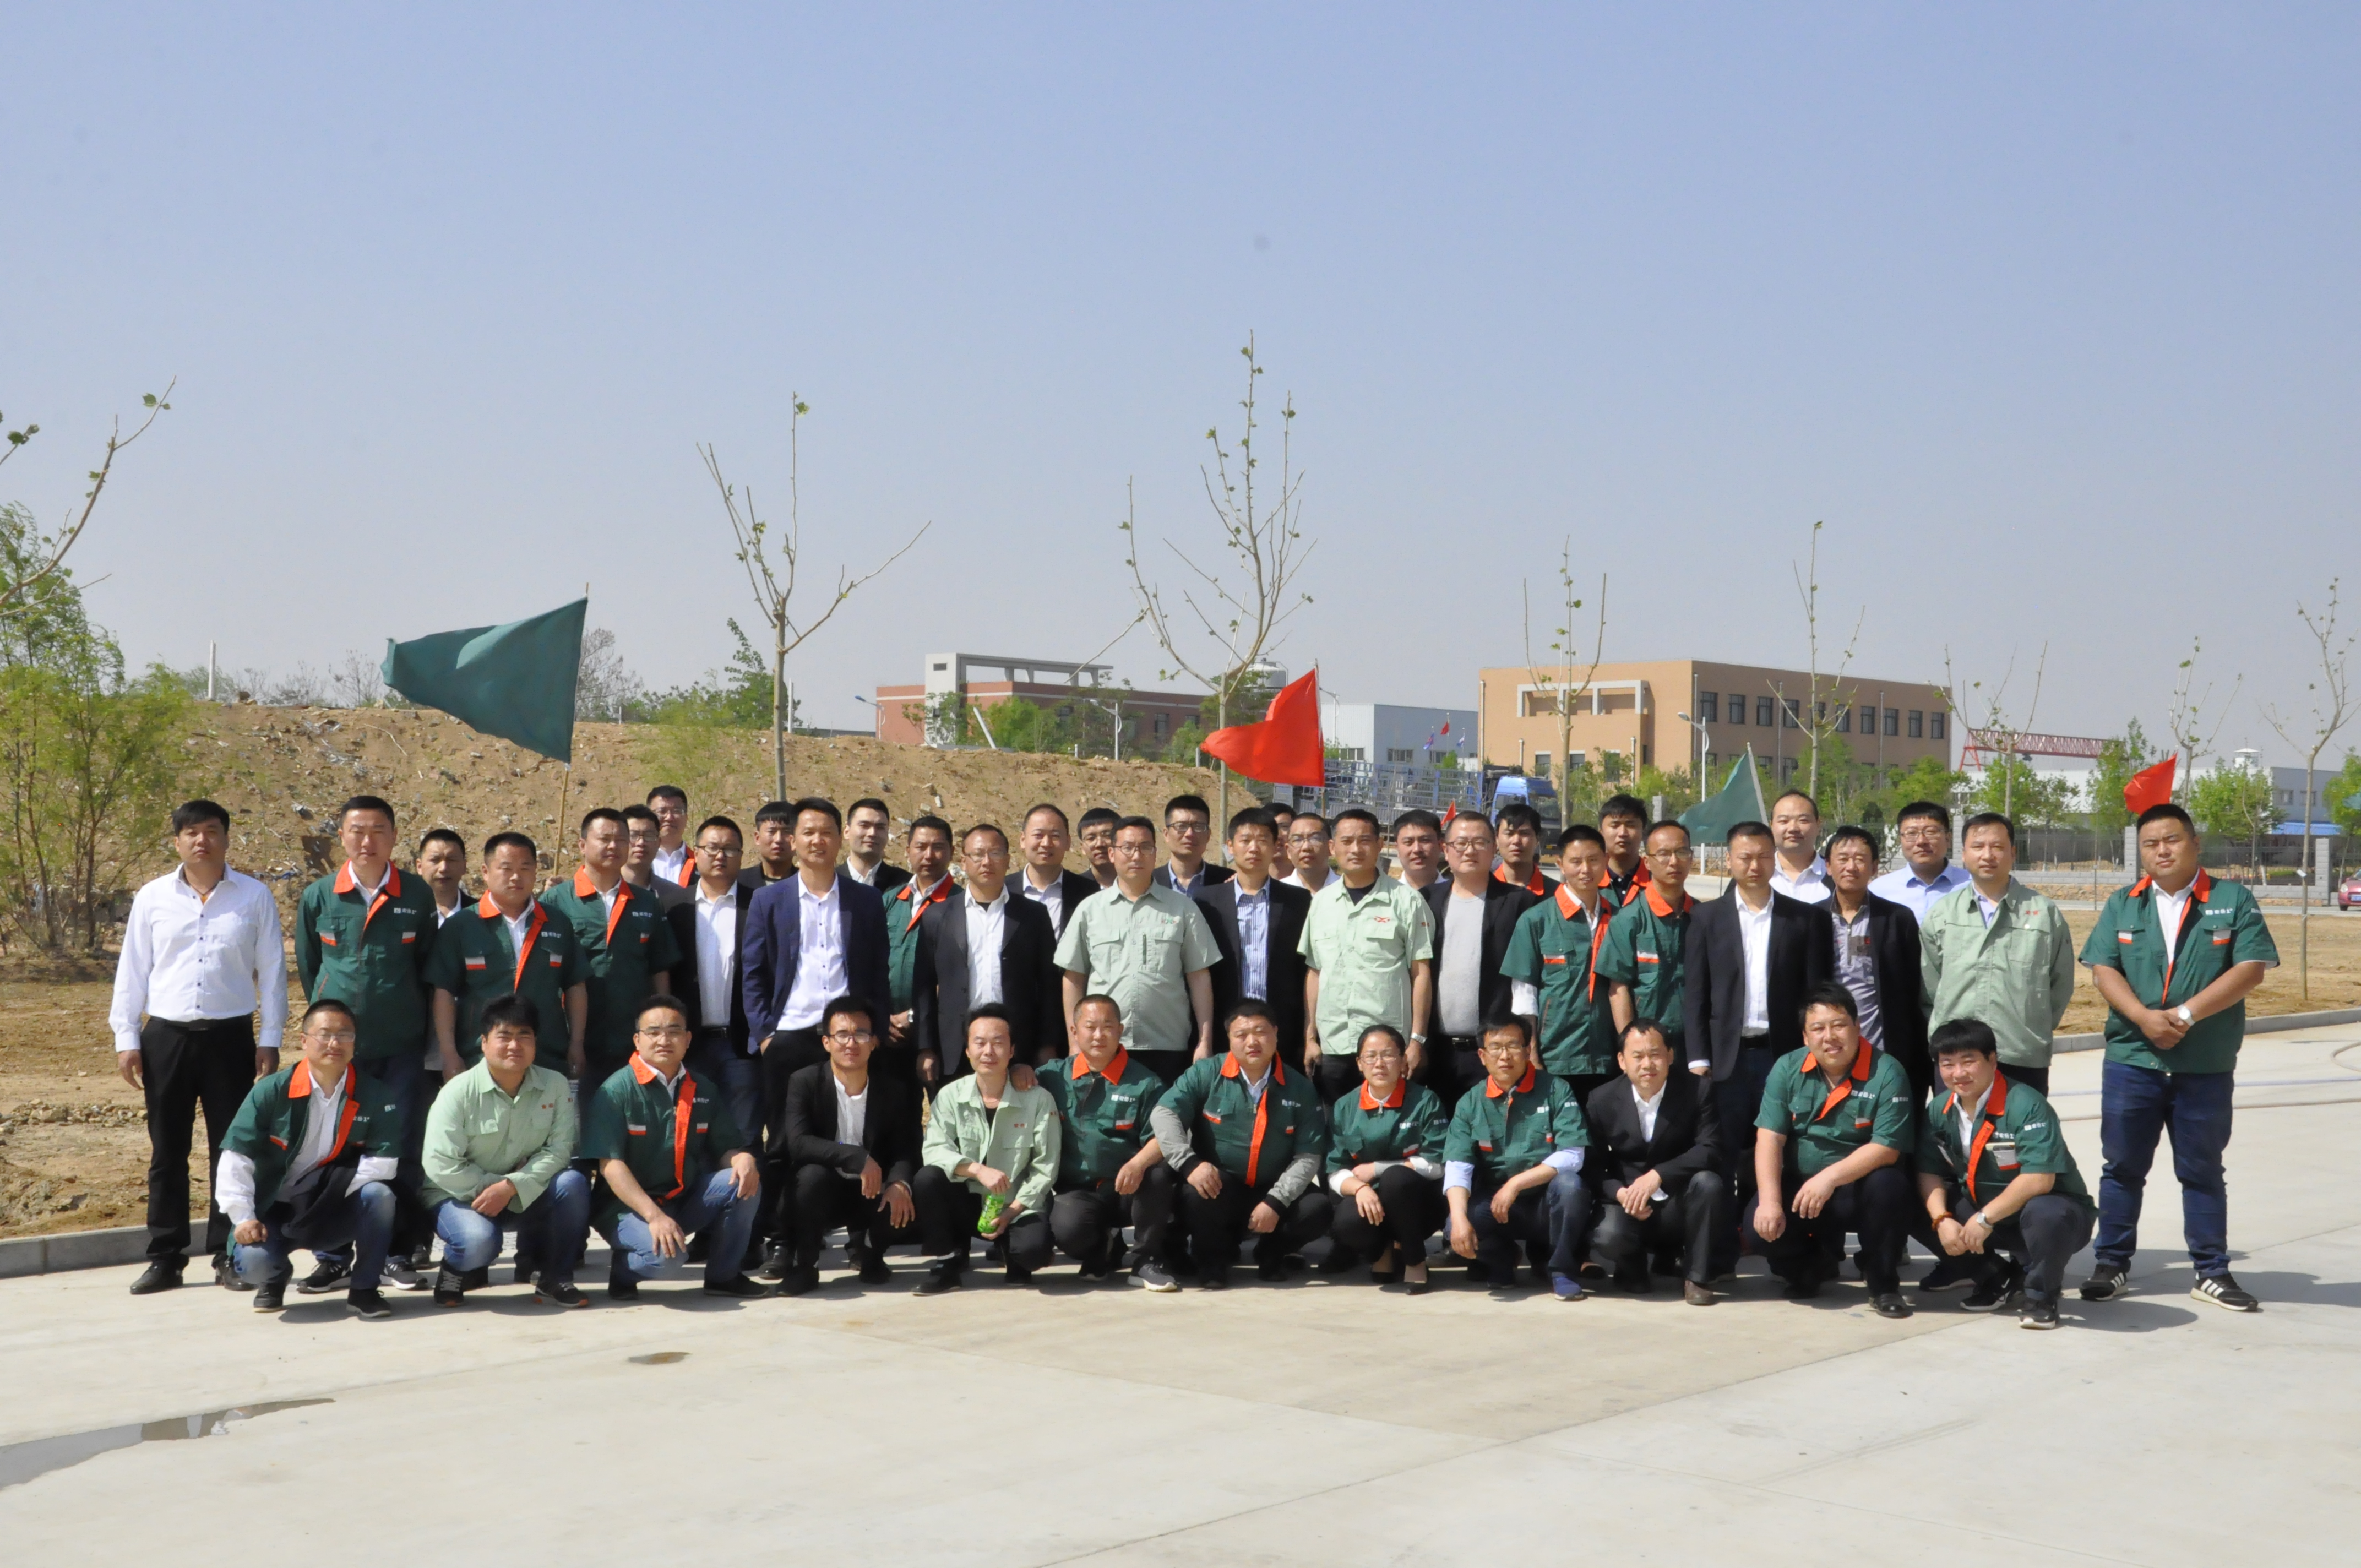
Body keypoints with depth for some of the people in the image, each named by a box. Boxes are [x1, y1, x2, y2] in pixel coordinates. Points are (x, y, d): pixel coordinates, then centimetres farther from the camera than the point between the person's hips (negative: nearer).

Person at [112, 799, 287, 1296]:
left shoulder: (254, 897, 2)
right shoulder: (152, 898, 5)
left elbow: (271, 971, 3)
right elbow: (132, 972, 7)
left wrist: (270, 1040, -1)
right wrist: (126, 1038, 2)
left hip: (230, 1036, -1)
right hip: (166, 1036, 1)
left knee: (230, 1148, 4)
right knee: (167, 1151, 6)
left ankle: (229, 1255, 12)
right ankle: (165, 1257, 14)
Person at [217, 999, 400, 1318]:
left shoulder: (375, 1097, -8)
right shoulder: (271, 1092, -10)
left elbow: (383, 1162, -15)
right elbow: (236, 1158, -11)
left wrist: (333, 1190, -22)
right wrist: (243, 1217, -20)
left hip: (339, 1213, 0)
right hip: (276, 1211, 0)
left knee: (379, 1194, -30)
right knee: (253, 1262, -29)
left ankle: (363, 1289, -8)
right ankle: (275, 1279, 13)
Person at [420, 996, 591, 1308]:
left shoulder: (555, 1086, -7)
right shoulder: (458, 1092, -15)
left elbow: (559, 1149, -14)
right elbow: (441, 1166, -19)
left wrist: (511, 1187, -25)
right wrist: (492, 1186, -19)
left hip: (526, 1197, 3)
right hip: (459, 1195, -3)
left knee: (572, 1183, -26)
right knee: (478, 1241, -35)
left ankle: (549, 1274, -6)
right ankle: (456, 1271, 5)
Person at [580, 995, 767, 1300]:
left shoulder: (701, 1091, 7)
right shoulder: (616, 1091, -11)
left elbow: (727, 1147, 7)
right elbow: (610, 1165, -18)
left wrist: (743, 1159, -20)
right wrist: (654, 1216, -29)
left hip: (685, 1199, 6)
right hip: (629, 1206, -6)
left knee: (744, 1183, -17)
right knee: (666, 1255, -33)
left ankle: (723, 1275, 2)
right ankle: (623, 1271, 3)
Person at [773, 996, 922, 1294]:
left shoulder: (894, 1089, -2)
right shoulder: (804, 1082, -10)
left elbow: (905, 1150, -6)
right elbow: (798, 1143, -23)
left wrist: (899, 1184, -29)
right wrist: (857, 1158, -35)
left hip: (870, 1195, 2)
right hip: (820, 1192, -2)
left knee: (912, 1201, -27)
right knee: (814, 1174, -35)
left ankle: (865, 1247, 7)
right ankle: (804, 1264, -12)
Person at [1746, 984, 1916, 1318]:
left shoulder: (1886, 1074, -12)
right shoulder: (1788, 1069, -1)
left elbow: (1887, 1148, -19)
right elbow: (1769, 1139, -7)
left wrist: (1830, 1177, -30)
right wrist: (1770, 1202, -19)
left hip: (1860, 1190, -2)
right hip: (1798, 1186, 2)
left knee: (1889, 1184, -34)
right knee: (1759, 1225, -23)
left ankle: (1883, 1286, -9)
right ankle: (1813, 1268, 14)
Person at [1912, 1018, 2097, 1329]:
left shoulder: (2025, 1105, -23)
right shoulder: (1939, 1111, -3)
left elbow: (2038, 1179, -31)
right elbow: (1929, 1173, -3)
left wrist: (1985, 1219, -28)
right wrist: (1941, 1220, -21)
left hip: (2052, 1206, -6)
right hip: (1982, 1210, 6)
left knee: (2044, 1214, -41)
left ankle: (2041, 1294, -9)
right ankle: (1998, 1280, 6)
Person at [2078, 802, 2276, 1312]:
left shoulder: (2233, 901, 1)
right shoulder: (2122, 904, 8)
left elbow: (2251, 968, -9)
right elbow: (2103, 969, -1)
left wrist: (2186, 1014, -17)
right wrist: (2143, 1017, -18)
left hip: (2207, 1066, -1)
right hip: (2132, 1060, 1)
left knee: (2203, 1171, 9)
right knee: (2123, 1167, 7)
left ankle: (2212, 1273, 17)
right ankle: (2112, 1264, 16)